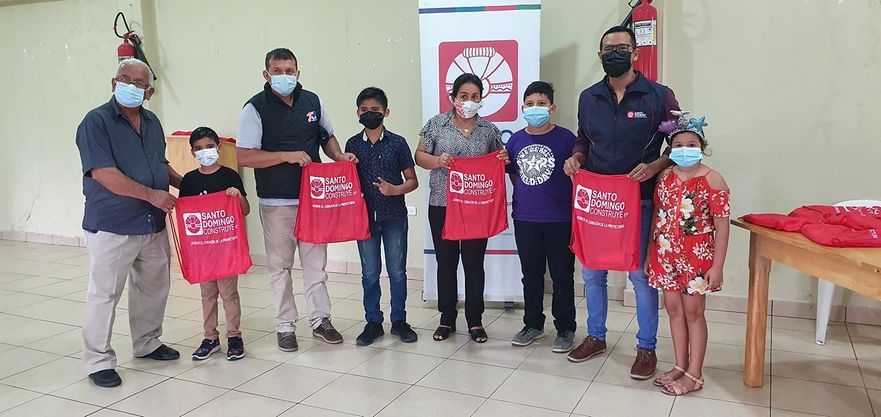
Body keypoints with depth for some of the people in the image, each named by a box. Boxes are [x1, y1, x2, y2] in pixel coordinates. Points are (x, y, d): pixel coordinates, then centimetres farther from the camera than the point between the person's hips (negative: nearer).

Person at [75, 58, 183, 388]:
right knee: (105, 293, 2)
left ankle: (147, 343, 36)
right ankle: (98, 361, 16)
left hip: (153, 224, 7)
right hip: (111, 226, -7)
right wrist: (151, 194, -21)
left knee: (154, 287, 18)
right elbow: (103, 173, -21)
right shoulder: (96, 122, -11)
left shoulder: (152, 122, 10)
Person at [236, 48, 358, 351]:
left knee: (316, 262, 11)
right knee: (280, 266, 7)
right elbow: (243, 157, -13)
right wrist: (287, 156, -19)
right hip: (276, 203, -3)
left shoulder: (312, 101, 6)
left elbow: (327, 136, 21)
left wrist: (339, 156, 1)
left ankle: (320, 320, 23)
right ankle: (285, 326, 19)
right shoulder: (256, 108, -7)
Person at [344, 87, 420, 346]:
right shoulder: (352, 144, 3)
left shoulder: (397, 143, -2)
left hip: (394, 216, -1)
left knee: (397, 271, 7)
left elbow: (412, 181, 1)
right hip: (365, 216, 2)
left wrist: (394, 190, -17)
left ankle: (399, 321, 22)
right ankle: (373, 322, 21)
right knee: (369, 273, 9)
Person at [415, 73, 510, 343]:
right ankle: (447, 319, 22)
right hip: (442, 205, 0)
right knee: (446, 262, 9)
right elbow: (419, 156, 5)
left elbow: (497, 162, 15)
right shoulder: (437, 124, 2)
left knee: (474, 263, 6)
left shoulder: (489, 129, 6)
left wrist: (504, 160, -8)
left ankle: (475, 321, 20)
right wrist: (437, 161, -15)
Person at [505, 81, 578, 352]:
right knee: (531, 274, 15)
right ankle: (533, 324, 30)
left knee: (562, 275, 7)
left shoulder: (565, 137, -7)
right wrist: (527, 196, 9)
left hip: (559, 220, -4)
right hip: (524, 219, 4)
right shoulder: (515, 140, 4)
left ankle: (565, 329, 21)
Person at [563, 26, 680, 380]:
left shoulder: (659, 96, -5)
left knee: (641, 274, 4)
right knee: (591, 271, 12)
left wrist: (655, 166, -18)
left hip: (638, 200, -4)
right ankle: (595, 336, 30)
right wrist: (575, 159, -3)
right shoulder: (588, 98, 7)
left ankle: (646, 348, 20)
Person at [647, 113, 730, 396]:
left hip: (696, 257, -5)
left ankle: (694, 375, 15)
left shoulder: (712, 180, -10)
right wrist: (649, 253, 10)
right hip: (666, 255, 5)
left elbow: (722, 226, -11)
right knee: (674, 309, 11)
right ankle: (680, 367, 25)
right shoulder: (665, 177, 4)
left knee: (693, 312, 4)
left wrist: (717, 266, -14)